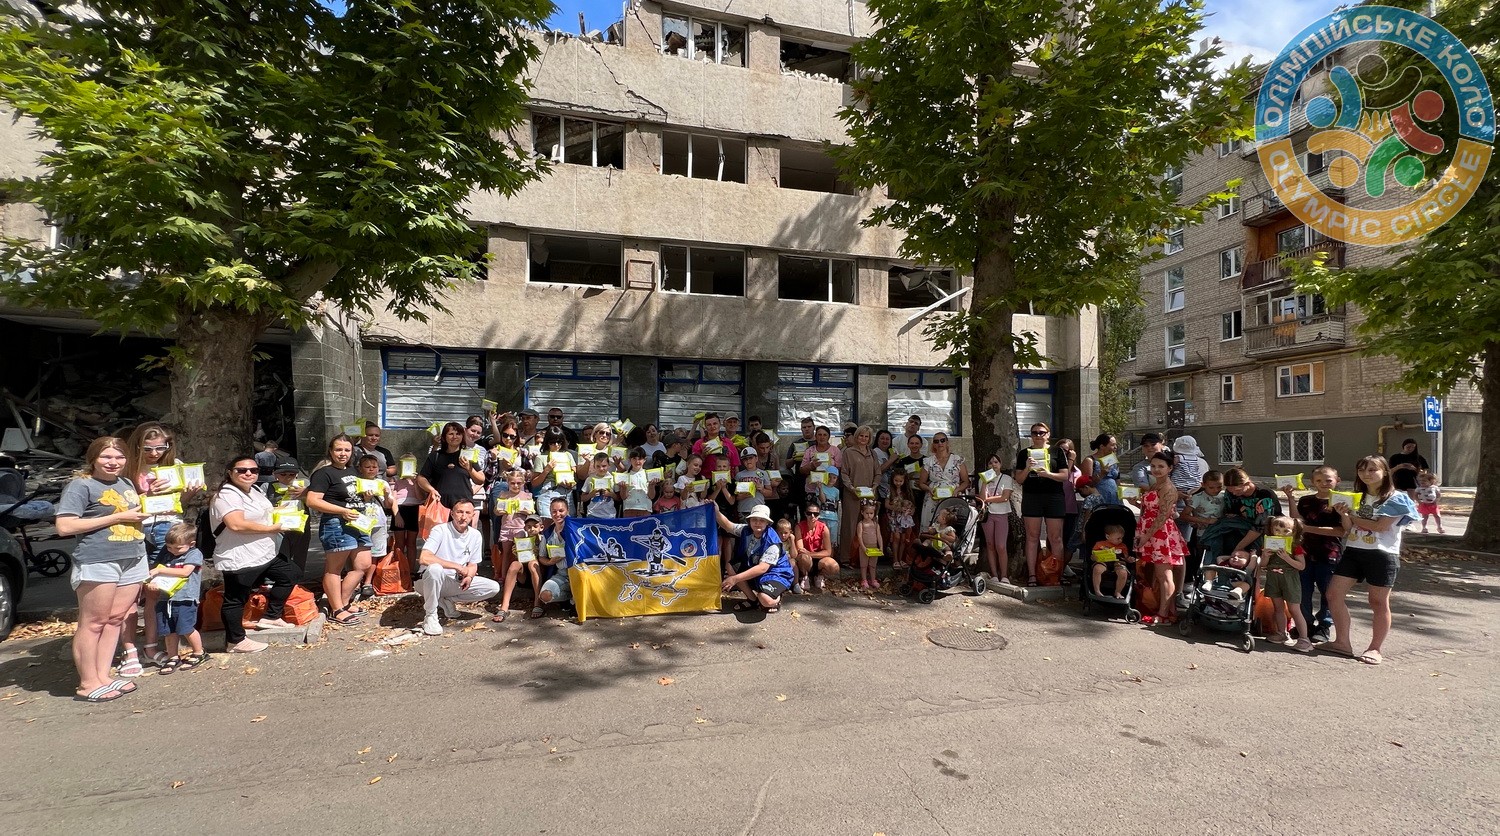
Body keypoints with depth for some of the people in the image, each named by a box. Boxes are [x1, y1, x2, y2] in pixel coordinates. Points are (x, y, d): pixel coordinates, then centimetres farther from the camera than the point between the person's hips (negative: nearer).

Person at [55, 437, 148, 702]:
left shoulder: (127, 484, 16)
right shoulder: (81, 485, -5)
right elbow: (64, 526, -13)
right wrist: (118, 517, -14)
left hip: (133, 560, 7)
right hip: (97, 562, -7)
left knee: (115, 619, 9)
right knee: (93, 623, -1)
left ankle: (103, 676, 16)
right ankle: (88, 684, 6)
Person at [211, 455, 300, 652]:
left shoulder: (254, 492, 13)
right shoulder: (227, 495, -17)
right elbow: (237, 524, -30)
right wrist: (273, 528, -20)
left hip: (266, 554, 10)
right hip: (239, 560, -10)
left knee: (290, 574, 18)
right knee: (236, 599, 4)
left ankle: (270, 617, 27)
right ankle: (235, 641, 17)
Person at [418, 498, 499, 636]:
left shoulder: (476, 535, -1)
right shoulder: (440, 530, -18)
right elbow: (425, 558, -31)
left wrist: (469, 577, -17)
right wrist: (457, 567, -28)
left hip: (456, 582, 5)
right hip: (428, 580, -5)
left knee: (494, 588, -8)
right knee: (435, 569, -40)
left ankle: (447, 600, 6)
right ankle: (430, 615, -18)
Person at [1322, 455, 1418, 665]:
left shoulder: (1395, 498, -4)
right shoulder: (1358, 497, 15)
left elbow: (1380, 526, -14)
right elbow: (1349, 528, 10)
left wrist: (1353, 517, -3)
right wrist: (1344, 515, -9)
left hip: (1381, 554, -6)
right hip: (1353, 551, 6)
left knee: (1378, 602, 3)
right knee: (1333, 593, 0)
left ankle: (1375, 649, 14)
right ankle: (1342, 642, 9)